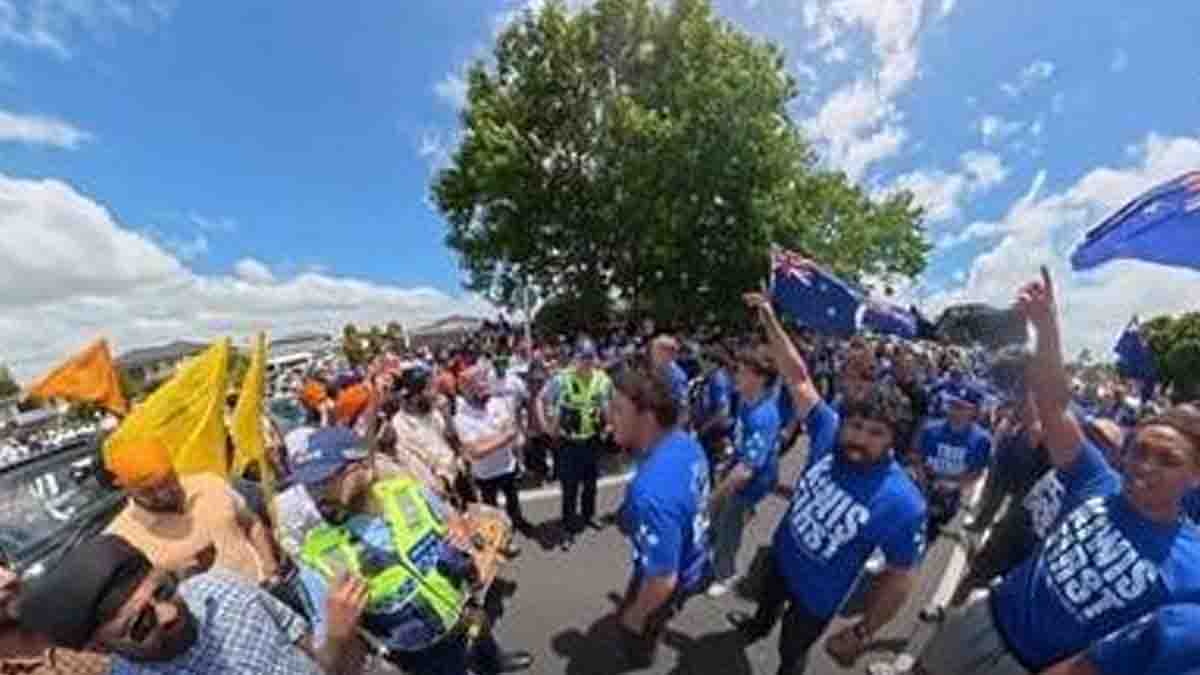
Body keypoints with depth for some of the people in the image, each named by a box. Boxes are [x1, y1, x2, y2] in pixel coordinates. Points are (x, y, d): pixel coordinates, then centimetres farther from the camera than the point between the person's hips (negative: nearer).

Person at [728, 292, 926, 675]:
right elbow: (798, 377, -22)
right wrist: (770, 321, -27)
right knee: (766, 602, 37)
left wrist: (862, 634, -14)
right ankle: (758, 626, 71)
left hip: (818, 594, -4)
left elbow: (901, 576, -22)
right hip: (781, 555, 5)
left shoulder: (903, 504, -34)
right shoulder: (830, 432, -25)